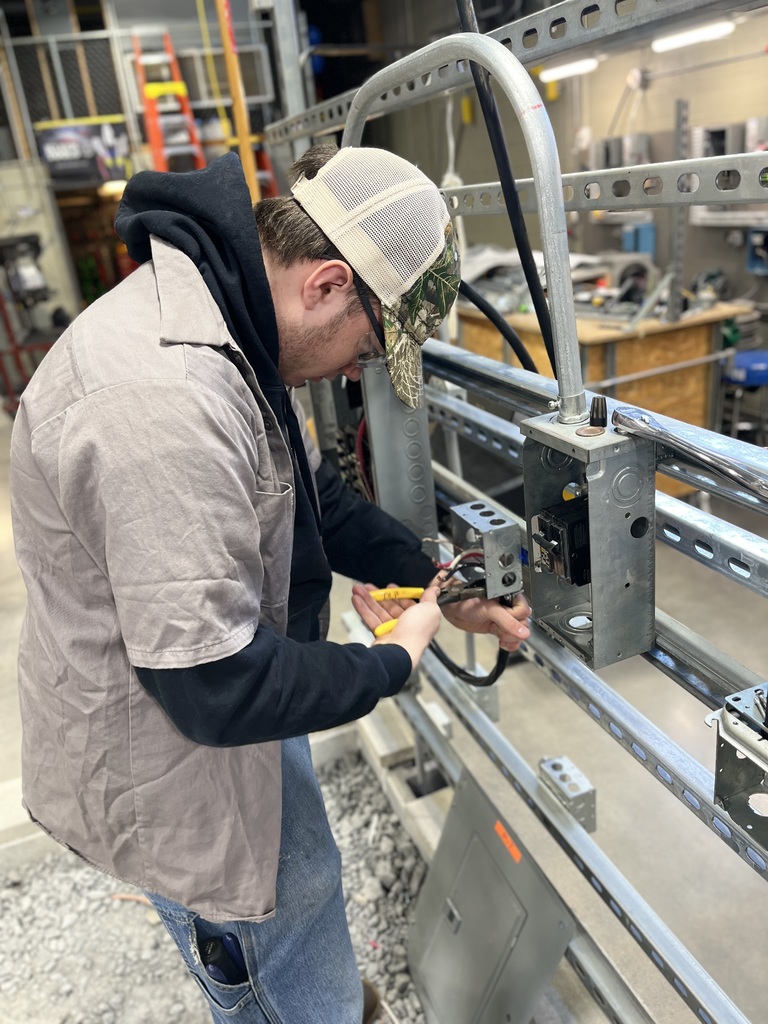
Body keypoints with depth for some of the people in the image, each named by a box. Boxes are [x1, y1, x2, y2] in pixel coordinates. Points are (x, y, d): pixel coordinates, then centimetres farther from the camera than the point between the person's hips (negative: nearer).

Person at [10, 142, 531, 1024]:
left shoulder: (223, 323, -2)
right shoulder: (162, 402, -37)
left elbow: (311, 497, 8)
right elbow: (219, 689, -32)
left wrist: (440, 585, 1)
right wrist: (394, 662, -17)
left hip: (239, 692, 10)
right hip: (172, 760, -10)